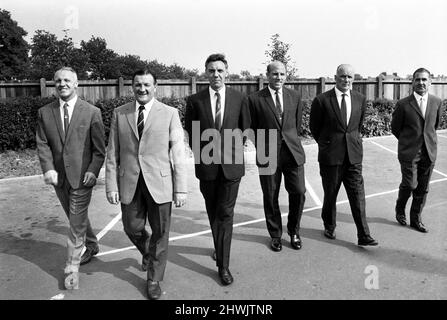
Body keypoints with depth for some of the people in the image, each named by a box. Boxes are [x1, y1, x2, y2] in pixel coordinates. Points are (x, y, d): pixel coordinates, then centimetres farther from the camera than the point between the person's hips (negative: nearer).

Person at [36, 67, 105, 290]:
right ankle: (92, 246, 43)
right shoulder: (44, 112, 5)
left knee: (77, 223, -2)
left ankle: (72, 268, 11)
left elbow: (99, 148, -5)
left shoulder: (92, 112, -4)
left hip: (82, 176, -4)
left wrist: (93, 171, -15)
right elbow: (42, 144, 2)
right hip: (58, 176, 4)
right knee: (76, 218, 20)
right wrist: (48, 168, -12)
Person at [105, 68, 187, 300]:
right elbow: (112, 153, 5)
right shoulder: (119, 114, 5)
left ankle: (154, 280, 28)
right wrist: (111, 185, -2)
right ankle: (147, 253, 47)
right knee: (132, 228, 13)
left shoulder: (170, 114, -1)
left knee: (160, 233, 7)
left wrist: (180, 188, -7)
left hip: (159, 183, -2)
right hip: (129, 183, 2)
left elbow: (178, 154, -4)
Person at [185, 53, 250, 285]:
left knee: (225, 214, 0)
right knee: (213, 213, 17)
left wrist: (232, 147, -3)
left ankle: (223, 265, 8)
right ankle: (219, 247, 41)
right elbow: (190, 133, 4)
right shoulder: (195, 100, -1)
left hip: (231, 164, -1)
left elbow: (245, 129, 7)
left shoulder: (239, 99, 0)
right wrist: (203, 152, -2)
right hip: (206, 165, 1)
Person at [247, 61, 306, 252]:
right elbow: (252, 129, 4)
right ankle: (275, 235, 26)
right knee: (270, 198, 7)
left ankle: (293, 231, 24)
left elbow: (297, 125, 16)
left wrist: (290, 142, 14)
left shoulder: (295, 97, 7)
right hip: (268, 155, -2)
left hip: (292, 152, 2)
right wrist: (262, 149, 6)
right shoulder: (255, 99, -3)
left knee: (298, 192, 0)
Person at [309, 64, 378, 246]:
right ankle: (329, 227, 31)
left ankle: (363, 236, 6)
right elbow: (314, 127, 4)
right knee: (330, 195, 11)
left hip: (354, 156, 3)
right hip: (330, 156, -2)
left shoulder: (360, 100, 5)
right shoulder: (322, 100, -7)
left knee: (358, 196, 1)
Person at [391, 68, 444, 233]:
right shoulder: (403, 104, -8)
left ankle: (415, 219, 25)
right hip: (409, 152, -4)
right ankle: (400, 209, 25)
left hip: (429, 152, 4)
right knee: (409, 185, -5)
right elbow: (395, 128, 3)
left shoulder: (437, 102, 3)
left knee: (422, 189, 9)